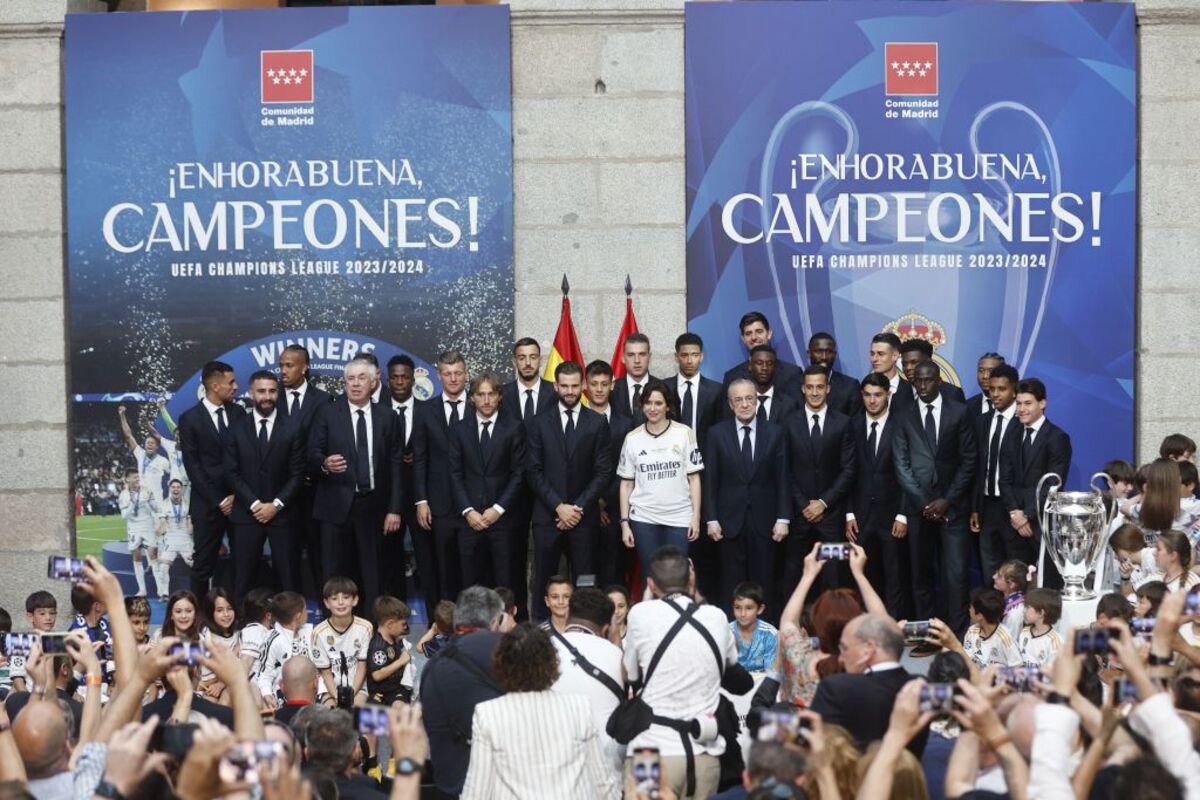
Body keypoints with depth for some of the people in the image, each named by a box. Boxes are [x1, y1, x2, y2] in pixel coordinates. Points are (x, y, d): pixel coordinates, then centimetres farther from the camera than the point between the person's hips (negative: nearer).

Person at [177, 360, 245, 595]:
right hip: (208, 504, -3)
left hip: (240, 500, 3)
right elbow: (193, 467, -4)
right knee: (204, 563, 1)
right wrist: (219, 502, -8)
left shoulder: (238, 412, 8)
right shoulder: (190, 419, -2)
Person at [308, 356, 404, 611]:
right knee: (336, 574, -2)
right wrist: (324, 464, -23)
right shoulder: (327, 414, 3)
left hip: (372, 506, 1)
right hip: (337, 505, -1)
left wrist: (395, 509, 2)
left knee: (371, 576, 1)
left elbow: (395, 465, 7)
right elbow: (312, 456, 1)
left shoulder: (386, 418, 7)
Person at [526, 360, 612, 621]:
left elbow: (603, 472, 1)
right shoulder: (539, 423, 6)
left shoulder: (597, 423, 5)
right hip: (547, 515, 0)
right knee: (544, 580, 0)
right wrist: (558, 506, -8)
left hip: (584, 516, 0)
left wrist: (578, 507, -8)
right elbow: (533, 471, 2)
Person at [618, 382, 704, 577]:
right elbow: (626, 483, 8)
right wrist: (624, 523, 3)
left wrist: (696, 516, -4)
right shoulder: (633, 438, 5)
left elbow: (693, 477, 2)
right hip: (643, 518, 1)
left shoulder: (684, 433, 1)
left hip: (679, 518, -1)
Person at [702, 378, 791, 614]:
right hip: (730, 521, 0)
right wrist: (711, 519, -4)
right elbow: (710, 480, 2)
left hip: (764, 522, 0)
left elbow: (783, 479, 3)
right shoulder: (718, 434, 2)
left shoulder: (774, 433, 3)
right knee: (732, 585, 3)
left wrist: (783, 518, -2)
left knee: (764, 584, 3)